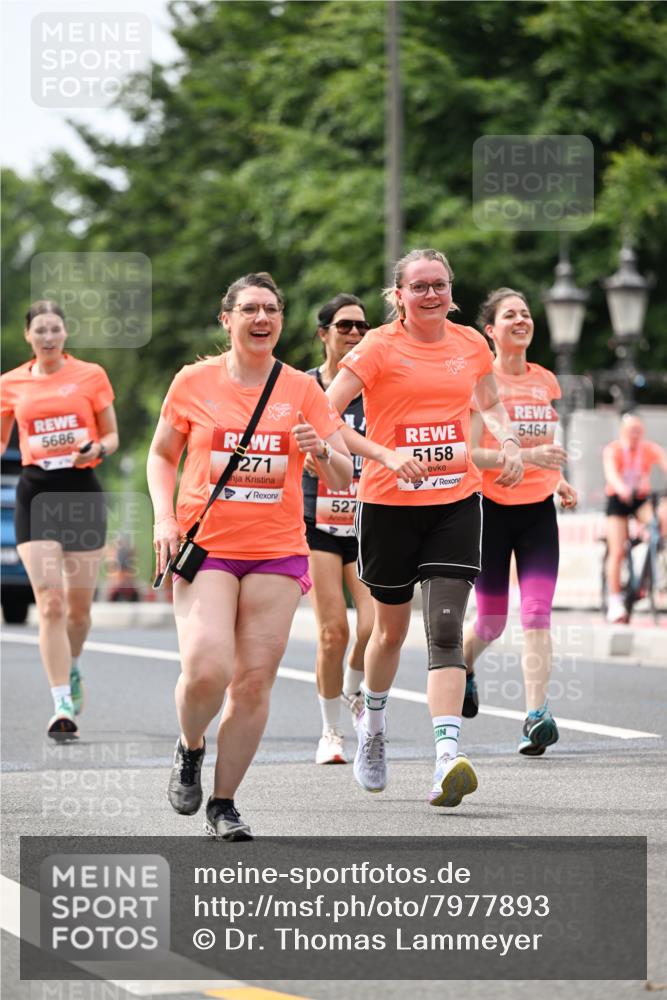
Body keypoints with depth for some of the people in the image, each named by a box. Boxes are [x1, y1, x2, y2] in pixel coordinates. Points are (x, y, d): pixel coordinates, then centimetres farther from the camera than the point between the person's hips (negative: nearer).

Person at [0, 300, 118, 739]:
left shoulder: (91, 375, 2)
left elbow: (112, 436, 8)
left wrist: (97, 449, -14)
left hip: (82, 489, 0)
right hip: (36, 492, 0)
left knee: (79, 605, 7)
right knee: (50, 603, -13)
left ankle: (72, 669, 38)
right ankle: (63, 706, -14)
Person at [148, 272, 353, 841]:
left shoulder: (303, 389, 4)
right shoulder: (194, 382, 3)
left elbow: (343, 479, 5)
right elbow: (162, 455, 15)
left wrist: (323, 453, -17)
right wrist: (164, 517, -1)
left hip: (278, 553, 2)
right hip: (204, 547, -2)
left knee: (255, 680, -3)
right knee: (206, 667, -19)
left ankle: (224, 804, 9)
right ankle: (190, 749, 12)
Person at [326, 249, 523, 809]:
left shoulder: (470, 344, 6)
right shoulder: (380, 348, -7)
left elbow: (490, 404, 25)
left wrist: (509, 442, 5)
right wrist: (384, 454, -23)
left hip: (455, 500, 2)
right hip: (389, 503, -2)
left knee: (445, 627, -13)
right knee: (391, 627, 13)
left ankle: (448, 756, -23)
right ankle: (373, 722, 42)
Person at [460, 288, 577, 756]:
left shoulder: (546, 382, 9)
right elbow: (467, 454, -14)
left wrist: (559, 480, 7)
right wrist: (525, 456, -25)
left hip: (538, 508, 3)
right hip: (490, 507, -3)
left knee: (537, 613, -12)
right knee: (492, 621, 6)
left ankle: (536, 716, -17)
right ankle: (462, 668, 40)